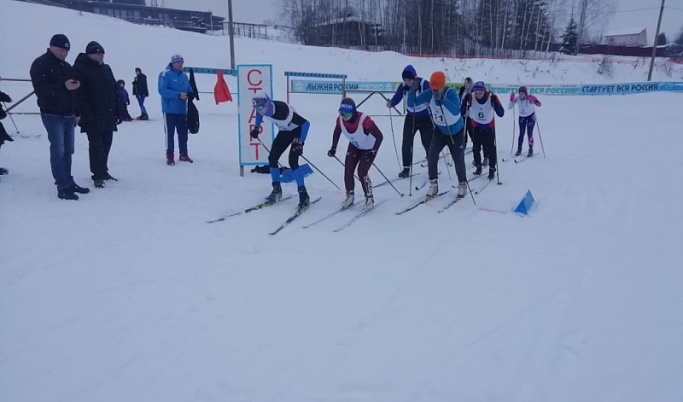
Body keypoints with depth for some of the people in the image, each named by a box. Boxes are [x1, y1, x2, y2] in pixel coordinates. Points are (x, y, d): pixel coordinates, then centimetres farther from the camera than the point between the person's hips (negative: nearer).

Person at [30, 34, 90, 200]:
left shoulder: (67, 66, 17)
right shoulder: (40, 64, -6)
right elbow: (41, 89, -18)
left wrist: (76, 112, 16)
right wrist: (63, 87, -28)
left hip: (68, 114, 7)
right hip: (53, 114, -7)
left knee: (68, 150, 10)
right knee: (58, 150, -10)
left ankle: (68, 182, 17)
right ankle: (62, 186, -9)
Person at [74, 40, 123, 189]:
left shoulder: (106, 68, 14)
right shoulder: (80, 69, -7)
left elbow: (115, 91, 15)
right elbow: (80, 94, -14)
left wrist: (119, 111, 11)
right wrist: (86, 114, -20)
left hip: (108, 115, 7)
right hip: (93, 117, -6)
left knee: (106, 145, 12)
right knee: (96, 145, -3)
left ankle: (103, 171, 25)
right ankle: (97, 176, 4)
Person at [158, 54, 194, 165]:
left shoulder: (184, 76, 14)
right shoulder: (165, 74, -7)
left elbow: (189, 90, 19)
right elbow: (162, 90, -17)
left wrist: (190, 94, -6)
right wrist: (178, 95, -24)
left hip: (182, 110, 6)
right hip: (169, 109, -6)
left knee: (183, 132, 11)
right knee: (169, 133, -2)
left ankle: (183, 154, 22)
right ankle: (170, 156, 4)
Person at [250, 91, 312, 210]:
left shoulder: (282, 110, -38)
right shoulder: (263, 108, -18)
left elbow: (306, 123, -33)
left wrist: (300, 143, -37)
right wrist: (256, 128, 15)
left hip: (297, 131, -7)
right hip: (284, 132, 7)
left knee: (292, 162, -21)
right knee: (272, 158, 1)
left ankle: (303, 195, -13)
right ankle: (277, 190, 18)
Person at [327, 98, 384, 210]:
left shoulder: (364, 120, -38)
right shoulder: (340, 120, -21)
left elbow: (379, 136, -30)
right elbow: (337, 132, 2)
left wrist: (373, 152, -35)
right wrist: (333, 148, -2)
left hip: (369, 148, -5)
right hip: (354, 147, 5)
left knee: (362, 172, -14)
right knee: (347, 171, -3)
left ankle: (369, 199, 5)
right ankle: (350, 196, 16)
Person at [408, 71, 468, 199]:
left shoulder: (451, 92, -29)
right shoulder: (429, 93, -17)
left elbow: (456, 111, -43)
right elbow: (411, 104, -18)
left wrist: (443, 99, -54)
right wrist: (412, 92, -36)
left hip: (456, 132, -3)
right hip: (439, 131, 3)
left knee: (458, 159, 6)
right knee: (432, 157, -9)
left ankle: (462, 185, 29)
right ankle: (433, 185, 7)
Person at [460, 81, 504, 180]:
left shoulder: (492, 97, -22)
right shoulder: (471, 98, -19)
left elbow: (501, 114, -23)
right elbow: (461, 112, -14)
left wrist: (495, 103, -37)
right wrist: (465, 102, -30)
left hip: (489, 128, -2)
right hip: (476, 127, 2)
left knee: (491, 149, -2)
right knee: (476, 148, 9)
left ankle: (492, 169, 11)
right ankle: (478, 166, 27)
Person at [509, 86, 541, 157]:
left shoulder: (529, 98, -22)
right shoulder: (517, 99, -14)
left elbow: (539, 104, -27)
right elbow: (509, 107, -13)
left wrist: (534, 101, -46)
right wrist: (511, 100, -28)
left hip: (531, 116, -2)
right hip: (522, 117, 2)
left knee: (529, 133, -7)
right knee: (521, 134, -1)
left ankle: (531, 150, 2)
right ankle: (519, 150, 10)